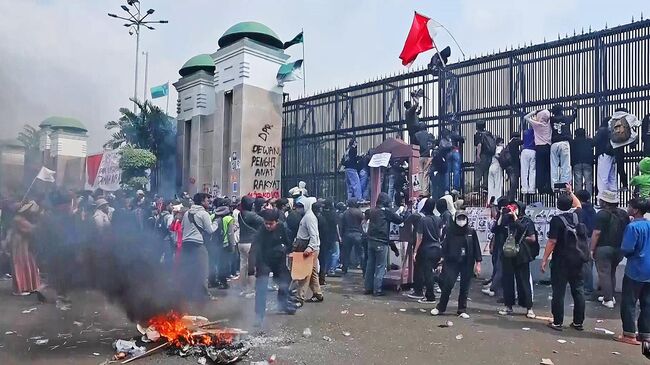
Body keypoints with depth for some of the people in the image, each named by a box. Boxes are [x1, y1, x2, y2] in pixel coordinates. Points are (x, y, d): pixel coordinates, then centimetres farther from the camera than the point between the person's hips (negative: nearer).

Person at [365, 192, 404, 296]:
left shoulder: (371, 210, 8)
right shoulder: (387, 211, -8)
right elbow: (399, 220, -3)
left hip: (371, 240, 6)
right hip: (381, 242, -6)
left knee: (370, 265, 12)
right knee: (380, 267, 0)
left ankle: (368, 288, 18)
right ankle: (377, 290, 0)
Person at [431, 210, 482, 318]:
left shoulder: (471, 232, 2)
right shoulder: (450, 231, 1)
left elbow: (476, 247, 5)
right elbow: (445, 246, 3)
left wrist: (478, 263, 2)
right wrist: (443, 260, 0)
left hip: (467, 264, 1)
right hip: (452, 262, -1)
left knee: (464, 288, 8)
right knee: (447, 285, -5)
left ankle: (462, 310, 19)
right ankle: (440, 307, 10)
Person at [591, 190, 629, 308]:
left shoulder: (602, 214, -14)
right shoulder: (623, 214, 6)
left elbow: (597, 233, -18)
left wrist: (592, 249, -12)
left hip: (603, 248, -7)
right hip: (618, 249, 7)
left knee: (604, 273, 1)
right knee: (612, 273, 20)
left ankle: (608, 300, 2)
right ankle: (610, 295, 27)